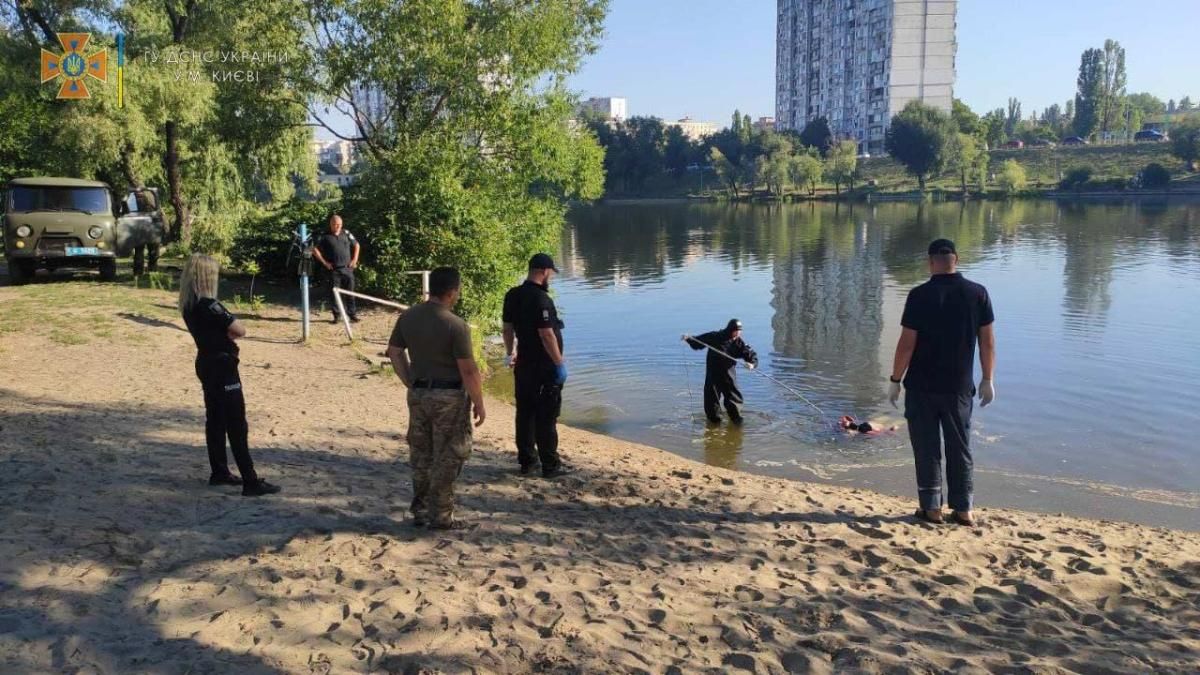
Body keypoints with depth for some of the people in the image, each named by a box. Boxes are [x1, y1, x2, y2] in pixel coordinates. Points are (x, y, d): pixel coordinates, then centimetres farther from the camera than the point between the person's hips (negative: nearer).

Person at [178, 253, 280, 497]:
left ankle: (219, 472, 26)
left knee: (215, 420, 17)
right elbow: (240, 330, -20)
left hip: (206, 364, 9)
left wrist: (223, 333, -6)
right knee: (237, 425, -6)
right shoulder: (209, 305, -22)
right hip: (222, 367, -9)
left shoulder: (189, 305, 5)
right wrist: (229, 332, -1)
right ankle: (251, 482, -4)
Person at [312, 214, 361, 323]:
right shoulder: (325, 237, 1)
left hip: (347, 268, 1)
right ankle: (337, 315, 10)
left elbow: (356, 245, 17)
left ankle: (352, 314, 11)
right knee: (334, 293, 1)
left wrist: (355, 259, 8)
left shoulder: (346, 233, 7)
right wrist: (324, 262, -3)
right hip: (334, 270, -1)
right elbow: (315, 250, 2)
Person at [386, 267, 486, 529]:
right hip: (449, 397, -6)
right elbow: (469, 371, -17)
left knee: (421, 455, 18)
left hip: (418, 394, 6)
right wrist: (479, 403, -7)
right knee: (447, 458, 6)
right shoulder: (456, 325, -20)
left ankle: (420, 511, 28)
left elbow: (394, 352, 10)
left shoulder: (407, 317, 0)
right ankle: (441, 516, 13)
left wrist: (411, 384, 16)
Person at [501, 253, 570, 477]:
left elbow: (507, 328, 11)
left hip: (523, 364, 8)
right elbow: (546, 335, -23)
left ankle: (527, 461, 21)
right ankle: (550, 465, 7)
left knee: (525, 413, 13)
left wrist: (510, 353, 24)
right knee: (546, 417, 0)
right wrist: (560, 363, -16)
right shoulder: (541, 299, -20)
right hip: (545, 367, -8)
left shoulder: (512, 295, 4)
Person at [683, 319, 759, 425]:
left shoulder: (739, 342, -5)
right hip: (713, 374, -1)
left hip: (729, 375, 1)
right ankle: (714, 418, 21)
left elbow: (751, 354, -8)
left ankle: (736, 416, 20)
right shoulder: (714, 337, -8)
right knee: (712, 397, 4)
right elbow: (698, 342, 1)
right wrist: (688, 339, -16)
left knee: (734, 396, 2)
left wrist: (752, 363, -29)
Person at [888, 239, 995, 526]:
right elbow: (987, 341, 1)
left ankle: (931, 507, 14)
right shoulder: (978, 293, -3)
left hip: (922, 387, -3)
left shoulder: (920, 295, -12)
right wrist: (987, 379, 11)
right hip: (960, 387, 3)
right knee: (960, 448, 13)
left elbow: (907, 343, -12)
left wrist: (895, 380, -2)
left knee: (927, 449, 8)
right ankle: (964, 509, 18)